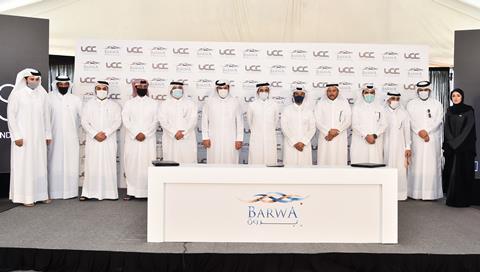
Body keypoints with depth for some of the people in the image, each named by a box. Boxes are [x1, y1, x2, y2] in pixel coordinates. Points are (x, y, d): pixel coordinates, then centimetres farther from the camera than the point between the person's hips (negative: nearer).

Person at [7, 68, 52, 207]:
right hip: (23, 136, -4)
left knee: (40, 165, 8)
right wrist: (16, 136, -11)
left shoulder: (42, 94, 6)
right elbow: (11, 115, -6)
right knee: (24, 165, 1)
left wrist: (48, 134, 11)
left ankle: (41, 194, 16)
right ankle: (25, 196, 7)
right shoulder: (17, 94, -6)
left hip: (39, 137, 4)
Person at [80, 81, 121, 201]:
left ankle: (109, 192, 3)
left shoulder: (114, 105, 8)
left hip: (109, 141, 0)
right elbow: (84, 122, 2)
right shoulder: (89, 104, 9)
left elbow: (117, 122, 0)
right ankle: (88, 192, 3)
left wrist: (106, 133, -13)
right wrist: (95, 134, -11)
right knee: (92, 165, -2)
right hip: (92, 140, 0)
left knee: (109, 165, -2)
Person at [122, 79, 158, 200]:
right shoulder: (129, 103, 9)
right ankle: (131, 191, 4)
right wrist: (136, 133, -12)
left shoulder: (153, 103, 9)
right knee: (132, 163, -1)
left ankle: (149, 190, -1)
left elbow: (155, 121, 0)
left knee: (148, 164, -4)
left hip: (148, 139, 0)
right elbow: (126, 121, -1)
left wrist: (145, 134, -11)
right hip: (132, 139, 1)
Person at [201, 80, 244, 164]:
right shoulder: (209, 102, 2)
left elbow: (240, 122, 3)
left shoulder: (235, 102, 2)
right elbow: (204, 121, 5)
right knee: (215, 162, 3)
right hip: (214, 141, 0)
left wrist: (239, 139, -1)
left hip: (231, 141, 0)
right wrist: (205, 138, 0)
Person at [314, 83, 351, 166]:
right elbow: (317, 121, -1)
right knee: (324, 161, -3)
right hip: (325, 138, 0)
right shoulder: (320, 103, 5)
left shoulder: (344, 102, 6)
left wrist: (337, 130, -12)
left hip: (340, 138, 0)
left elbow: (348, 120, 2)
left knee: (340, 160, -2)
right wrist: (328, 132, -12)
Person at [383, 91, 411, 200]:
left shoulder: (403, 113, 6)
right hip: (386, 145, -1)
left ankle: (400, 193, 6)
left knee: (400, 169, -2)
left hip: (400, 146, 1)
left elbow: (407, 131, 6)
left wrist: (408, 147, 2)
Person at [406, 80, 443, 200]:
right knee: (417, 163, -3)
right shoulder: (411, 104, 10)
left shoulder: (437, 104, 10)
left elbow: (438, 120, -1)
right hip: (416, 139, 0)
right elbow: (411, 120, -1)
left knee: (432, 163, -3)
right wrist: (420, 131, -14)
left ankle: (432, 192, 0)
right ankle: (416, 192, 0)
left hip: (433, 139, 0)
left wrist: (427, 131, -13)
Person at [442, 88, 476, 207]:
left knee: (464, 171, -3)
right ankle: (452, 198, 8)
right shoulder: (449, 111, 11)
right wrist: (452, 143, -7)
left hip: (465, 146, -3)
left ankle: (464, 199, 2)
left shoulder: (469, 110, -1)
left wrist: (457, 142, -14)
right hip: (451, 146, 3)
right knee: (451, 171, 2)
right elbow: (447, 128, 5)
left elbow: (469, 127, -8)